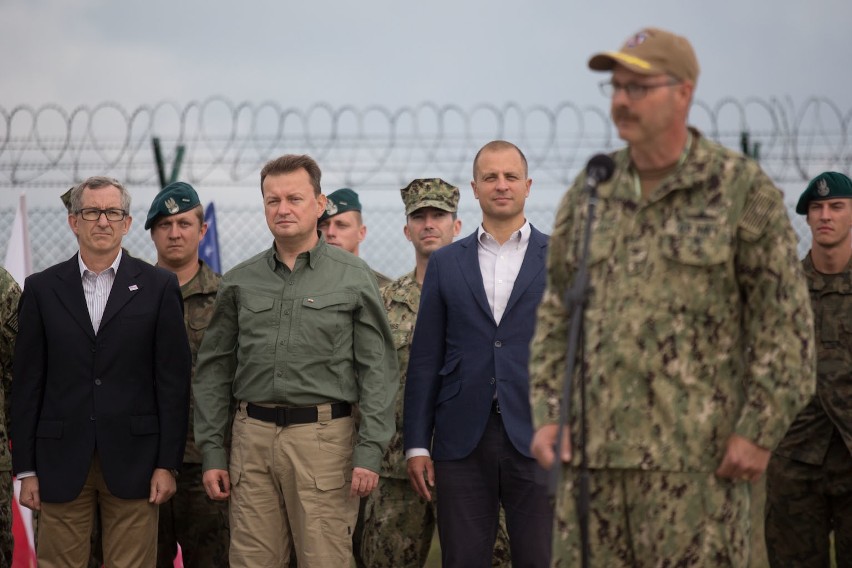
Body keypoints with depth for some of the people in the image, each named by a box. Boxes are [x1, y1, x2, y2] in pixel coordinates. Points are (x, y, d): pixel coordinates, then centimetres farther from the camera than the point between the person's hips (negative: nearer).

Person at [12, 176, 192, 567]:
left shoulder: (159, 287, 5)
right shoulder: (42, 289, 7)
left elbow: (173, 380, 2)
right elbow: (27, 383, 6)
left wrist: (168, 463, -3)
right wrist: (26, 469, 2)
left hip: (132, 460, -1)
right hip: (61, 463, 1)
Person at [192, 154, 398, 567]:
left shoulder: (354, 278, 1)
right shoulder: (239, 282, 10)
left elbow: (378, 370, -1)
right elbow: (213, 371, 13)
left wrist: (369, 451, -10)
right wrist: (211, 451, 6)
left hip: (324, 439, -3)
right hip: (253, 437, 3)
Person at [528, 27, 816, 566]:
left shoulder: (743, 188, -4)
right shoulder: (590, 193, 11)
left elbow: (785, 317, -6)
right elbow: (558, 314, 15)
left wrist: (760, 431, -12)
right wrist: (547, 416, 4)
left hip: (698, 442, -5)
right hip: (599, 444, 5)